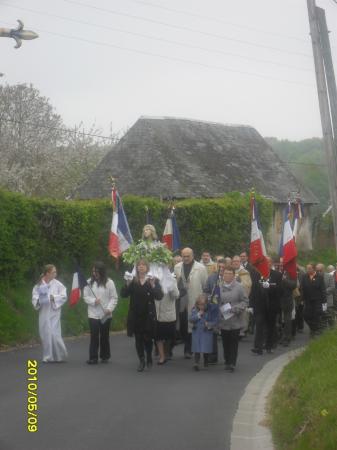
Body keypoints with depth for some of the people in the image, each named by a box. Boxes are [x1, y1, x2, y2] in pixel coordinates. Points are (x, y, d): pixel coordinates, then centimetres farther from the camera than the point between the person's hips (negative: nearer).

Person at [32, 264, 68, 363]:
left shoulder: (57, 284, -3)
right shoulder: (39, 285, 3)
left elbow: (63, 296, -4)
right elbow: (34, 297, 3)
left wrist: (53, 297, -15)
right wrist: (38, 300, -18)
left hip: (54, 312, -2)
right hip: (43, 313, 2)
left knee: (54, 334, -8)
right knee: (45, 334, 6)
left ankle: (59, 355, 10)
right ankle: (47, 356, 18)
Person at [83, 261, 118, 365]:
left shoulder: (109, 282, -2)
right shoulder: (89, 282, 3)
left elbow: (114, 297, -2)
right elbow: (85, 296, 4)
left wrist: (110, 308, -16)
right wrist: (93, 301, -15)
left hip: (106, 314, 0)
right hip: (93, 314, 1)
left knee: (104, 336, 9)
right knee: (94, 336, -5)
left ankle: (105, 356, 21)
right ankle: (93, 357, -3)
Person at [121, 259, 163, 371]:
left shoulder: (153, 280, 0)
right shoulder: (132, 281, 6)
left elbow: (159, 296, -10)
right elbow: (123, 294, -2)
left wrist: (153, 285, -23)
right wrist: (127, 284, -17)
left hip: (148, 315, -2)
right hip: (135, 315, 2)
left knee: (147, 338, 1)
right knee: (138, 339, 3)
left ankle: (149, 358, 25)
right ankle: (141, 361, 12)